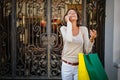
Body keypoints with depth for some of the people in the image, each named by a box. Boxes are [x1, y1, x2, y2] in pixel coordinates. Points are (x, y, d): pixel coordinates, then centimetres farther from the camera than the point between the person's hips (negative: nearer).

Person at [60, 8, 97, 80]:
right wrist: (68, 22, -16)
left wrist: (92, 39, -20)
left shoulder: (84, 29, -1)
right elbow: (69, 39, -26)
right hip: (66, 65, -1)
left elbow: (87, 50, -3)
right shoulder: (63, 28, -3)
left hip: (80, 66, 1)